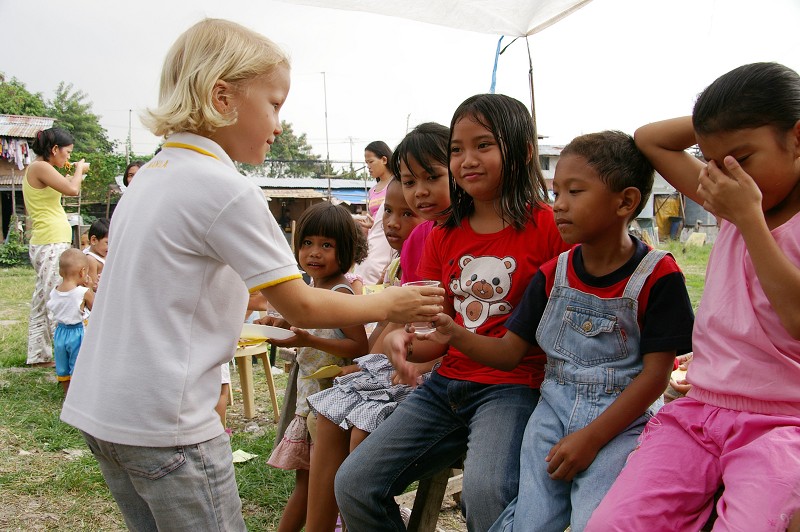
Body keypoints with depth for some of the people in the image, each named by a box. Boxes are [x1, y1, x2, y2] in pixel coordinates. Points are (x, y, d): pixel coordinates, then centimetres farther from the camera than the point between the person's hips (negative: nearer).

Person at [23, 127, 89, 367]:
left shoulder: (38, 169, 18)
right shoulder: (39, 167, -11)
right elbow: (72, 189, -20)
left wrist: (74, 174, 18)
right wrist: (80, 169, -3)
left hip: (49, 245, 11)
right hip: (50, 245, -11)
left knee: (43, 302, 14)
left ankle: (39, 355, 22)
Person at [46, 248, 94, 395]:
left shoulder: (55, 292, -4)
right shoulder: (84, 292, -20)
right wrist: (89, 289, -2)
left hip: (60, 331, 6)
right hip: (77, 333, -6)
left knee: (62, 367, 19)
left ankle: (67, 393, 35)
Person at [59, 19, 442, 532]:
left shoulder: (149, 176, 9)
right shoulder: (225, 188, -17)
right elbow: (301, 306, -13)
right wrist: (389, 303, 0)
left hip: (99, 407, 9)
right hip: (162, 421, -9)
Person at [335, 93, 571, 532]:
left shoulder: (546, 225, -5)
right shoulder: (443, 237, 12)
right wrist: (400, 341, -11)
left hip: (513, 387, -5)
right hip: (447, 384, 6)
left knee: (484, 491, -34)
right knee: (353, 484, -3)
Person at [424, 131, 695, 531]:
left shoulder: (657, 277, -10)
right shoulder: (553, 275, 4)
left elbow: (655, 374, -10)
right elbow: (510, 351, 4)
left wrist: (591, 438, -15)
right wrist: (456, 336, -15)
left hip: (623, 418, -3)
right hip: (555, 408, 3)